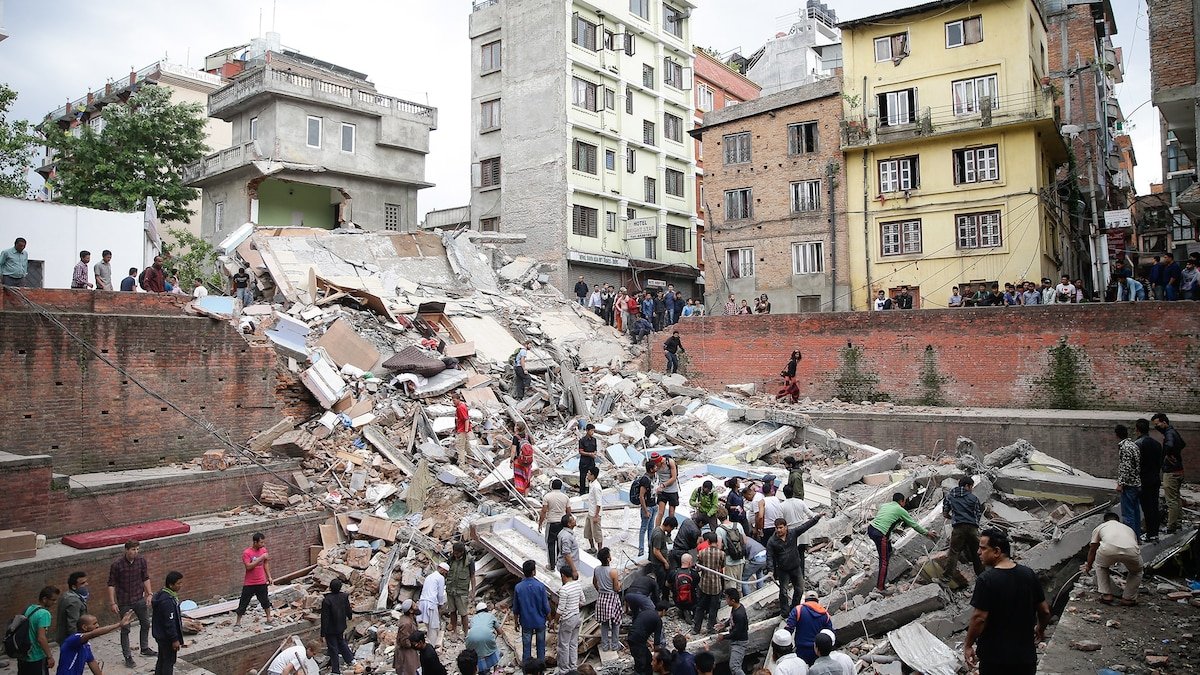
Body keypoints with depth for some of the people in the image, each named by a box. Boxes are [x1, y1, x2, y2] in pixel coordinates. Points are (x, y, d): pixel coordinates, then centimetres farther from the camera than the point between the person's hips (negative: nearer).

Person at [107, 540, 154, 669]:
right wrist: (112, 603, -13)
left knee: (145, 624, 16)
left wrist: (149, 594, -1)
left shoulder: (142, 561, -6)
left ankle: (145, 648, 36)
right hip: (124, 602, -4)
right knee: (125, 629, 5)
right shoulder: (116, 565, -18)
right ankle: (127, 656, 19)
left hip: (140, 599, 4)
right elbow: (111, 584, -11)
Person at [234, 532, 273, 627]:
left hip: (262, 582, 4)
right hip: (249, 583, -3)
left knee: (265, 601, 11)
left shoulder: (263, 550, 0)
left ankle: (269, 619, 23)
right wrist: (261, 558, -29)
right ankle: (238, 622, 18)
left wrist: (269, 577, 8)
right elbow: (248, 566, -26)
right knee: (243, 603, 5)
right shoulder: (246, 553, -16)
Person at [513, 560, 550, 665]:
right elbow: (546, 606, -12)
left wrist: (516, 621, 10)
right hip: (540, 621, -1)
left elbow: (515, 609, -5)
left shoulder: (518, 587, -15)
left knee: (526, 645, 15)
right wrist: (549, 619, 5)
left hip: (526, 622, 1)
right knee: (541, 644, 17)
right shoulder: (540, 586, -20)